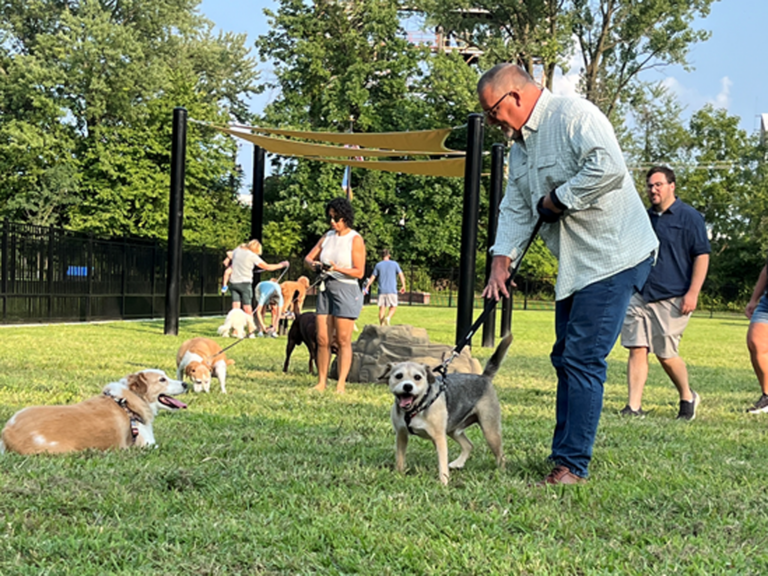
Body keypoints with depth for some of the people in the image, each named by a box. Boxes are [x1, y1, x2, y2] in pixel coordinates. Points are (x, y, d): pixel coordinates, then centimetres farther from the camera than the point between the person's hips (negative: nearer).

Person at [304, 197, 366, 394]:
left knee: (343, 340, -3)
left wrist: (336, 268, -21)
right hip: (326, 289, 6)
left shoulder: (355, 240, -6)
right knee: (322, 339, 3)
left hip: (346, 290, -6)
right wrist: (314, 264, -6)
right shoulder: (327, 236, 11)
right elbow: (308, 257, 17)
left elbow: (359, 272, -10)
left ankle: (341, 384, -1)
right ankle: (321, 382, 8)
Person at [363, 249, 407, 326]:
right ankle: (388, 317, -21)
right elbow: (401, 275, 0)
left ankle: (381, 325, -1)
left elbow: (372, 277, 9)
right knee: (393, 307, 6)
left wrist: (367, 287, 17)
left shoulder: (378, 265, 6)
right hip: (392, 290, -2)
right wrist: (403, 286, 7)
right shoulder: (394, 264, 3)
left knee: (382, 308, 4)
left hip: (381, 290, 2)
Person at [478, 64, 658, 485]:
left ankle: (572, 465, -8)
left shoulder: (574, 115, -14)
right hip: (574, 264, 10)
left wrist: (556, 200, -17)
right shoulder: (520, 144, 16)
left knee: (583, 359, -11)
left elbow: (609, 168, -29)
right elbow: (515, 209, 14)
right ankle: (562, 456, 20)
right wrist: (501, 265, 2)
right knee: (565, 358, 12)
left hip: (613, 257, -10)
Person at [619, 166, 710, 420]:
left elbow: (702, 256, -6)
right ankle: (633, 407, -4)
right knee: (636, 349, -4)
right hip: (640, 295, 6)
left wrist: (693, 293, -14)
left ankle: (688, 397, 22)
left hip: (672, 298, -5)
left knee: (666, 354, -3)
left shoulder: (689, 217, -2)